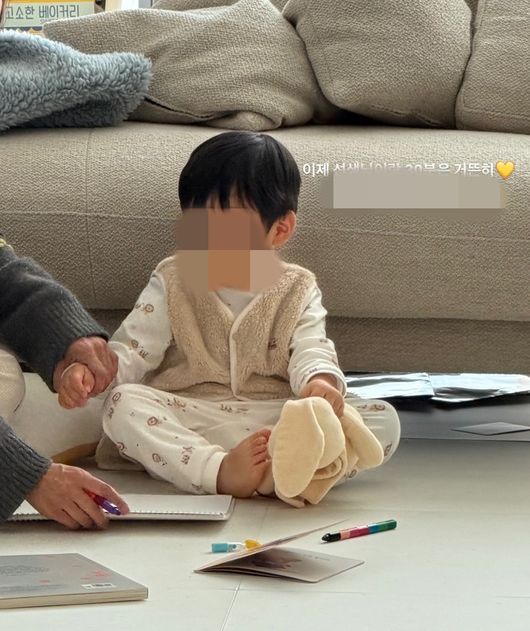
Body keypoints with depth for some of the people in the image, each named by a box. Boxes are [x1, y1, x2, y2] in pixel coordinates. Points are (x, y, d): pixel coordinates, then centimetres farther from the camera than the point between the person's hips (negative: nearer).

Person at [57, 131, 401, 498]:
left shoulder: (297, 291, 8)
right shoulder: (173, 282, 8)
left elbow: (311, 350, -6)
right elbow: (134, 348, 2)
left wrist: (320, 381, -31)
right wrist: (92, 370, -20)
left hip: (276, 423, 0)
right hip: (188, 422, 0)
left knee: (383, 419, -20)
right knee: (122, 403, -28)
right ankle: (219, 471, -47)